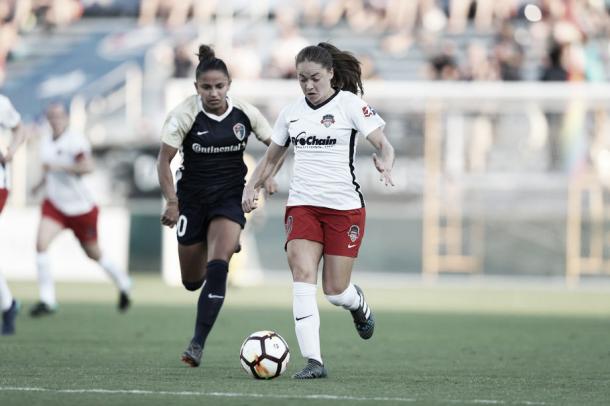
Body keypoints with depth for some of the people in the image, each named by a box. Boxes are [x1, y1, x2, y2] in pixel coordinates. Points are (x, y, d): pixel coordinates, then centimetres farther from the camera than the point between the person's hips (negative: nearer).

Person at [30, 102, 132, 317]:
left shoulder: (75, 140, -17)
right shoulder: (46, 141, 6)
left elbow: (88, 166, -32)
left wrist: (57, 167, -33)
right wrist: (42, 182, 12)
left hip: (81, 208, -5)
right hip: (55, 205, 5)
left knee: (94, 253, 11)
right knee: (41, 243, -18)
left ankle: (122, 283, 40)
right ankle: (47, 300, -15)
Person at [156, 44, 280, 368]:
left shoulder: (244, 113, -6)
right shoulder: (185, 115, -13)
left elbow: (275, 145, 9)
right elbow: (164, 160, -10)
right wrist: (171, 201, -19)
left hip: (230, 198, 0)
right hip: (192, 197, 0)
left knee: (217, 268, -21)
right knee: (192, 282, 9)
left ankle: (197, 344, -18)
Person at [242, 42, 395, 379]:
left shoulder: (349, 104, -3)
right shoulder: (291, 112, 10)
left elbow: (382, 143, -9)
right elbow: (270, 158, 20)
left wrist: (385, 162, -32)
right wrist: (251, 187, 4)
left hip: (344, 206, -3)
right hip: (302, 205, 3)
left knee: (335, 291, -2)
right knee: (303, 274, -18)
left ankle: (359, 305, 38)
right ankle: (313, 361, -20)